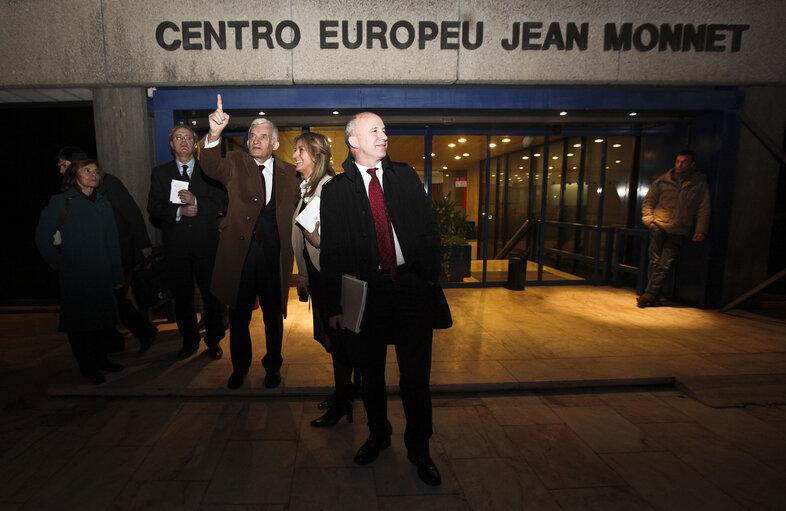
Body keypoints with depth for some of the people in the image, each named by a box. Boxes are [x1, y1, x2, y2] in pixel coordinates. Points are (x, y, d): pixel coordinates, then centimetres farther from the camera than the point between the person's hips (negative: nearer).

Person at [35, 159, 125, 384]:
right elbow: (43, 237, 0)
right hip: (75, 277, -4)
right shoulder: (60, 202, -2)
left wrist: (117, 275, 7)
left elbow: (112, 242, 9)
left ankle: (101, 359, 27)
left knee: (105, 318, 10)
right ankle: (88, 367, 18)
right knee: (79, 321, 5)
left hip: (102, 275, 4)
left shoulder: (104, 204, 9)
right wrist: (61, 265, -5)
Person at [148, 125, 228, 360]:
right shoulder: (160, 173, 11)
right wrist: (179, 211, -13)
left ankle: (214, 340, 19)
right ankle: (189, 341, 25)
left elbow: (222, 202, 0)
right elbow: (154, 208, 3)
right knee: (182, 296, 10)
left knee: (211, 294, 4)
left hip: (206, 243, -1)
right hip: (176, 246, 2)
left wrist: (196, 202, -15)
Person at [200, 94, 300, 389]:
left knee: (274, 316, 13)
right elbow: (211, 167, -18)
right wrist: (214, 135, -36)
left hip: (274, 255, 0)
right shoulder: (236, 164, 3)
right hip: (240, 252, 0)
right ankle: (240, 367, 36)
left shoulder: (289, 173, 7)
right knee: (238, 317, 14)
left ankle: (273, 366, 34)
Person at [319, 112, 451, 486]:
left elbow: (429, 229, 7)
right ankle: (378, 435, 40)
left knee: (416, 374, 8)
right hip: (365, 291, 0)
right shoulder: (335, 190, 3)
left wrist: (430, 280, -2)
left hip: (412, 287, 1)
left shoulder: (406, 176, 9)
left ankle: (418, 448, 29)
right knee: (371, 372, 15)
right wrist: (333, 304, -2)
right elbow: (330, 251, 2)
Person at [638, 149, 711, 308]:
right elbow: (648, 201, 13)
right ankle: (654, 296, 6)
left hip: (679, 231, -1)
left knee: (664, 264, -9)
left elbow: (703, 208, 7)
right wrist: (649, 219, -1)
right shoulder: (662, 180, 9)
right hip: (659, 226, 1)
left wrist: (701, 230, -2)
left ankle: (648, 296, -8)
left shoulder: (700, 183, 8)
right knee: (655, 262, -3)